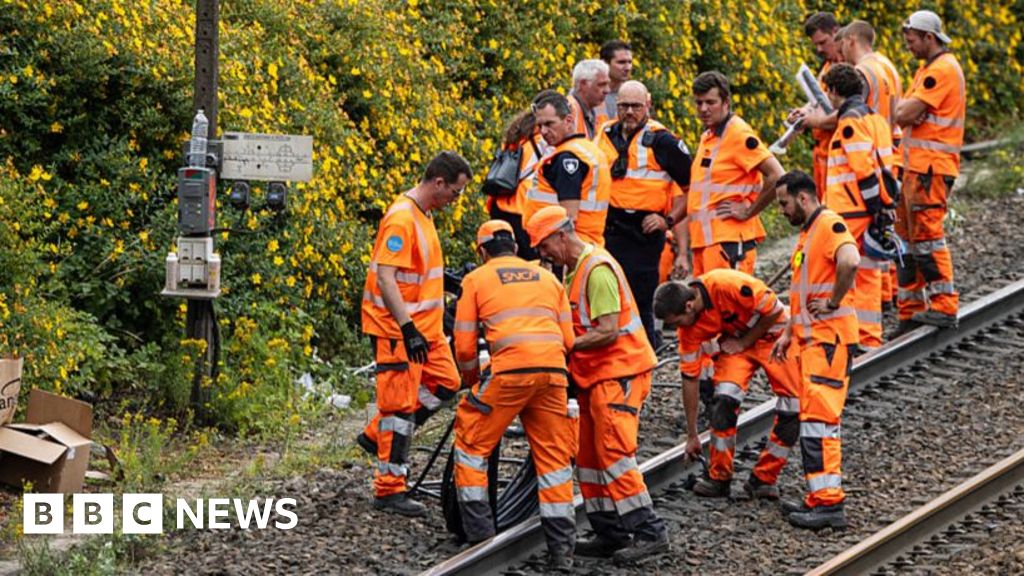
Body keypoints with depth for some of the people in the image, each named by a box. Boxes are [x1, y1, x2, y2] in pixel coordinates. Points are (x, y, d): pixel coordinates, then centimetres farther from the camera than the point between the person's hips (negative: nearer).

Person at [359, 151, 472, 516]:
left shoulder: (423, 215, 11)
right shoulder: (401, 219, -20)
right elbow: (385, 278, -26)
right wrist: (408, 329, -30)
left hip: (424, 327, 10)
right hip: (399, 329, -10)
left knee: (445, 383, 13)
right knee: (400, 404, -5)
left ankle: (377, 435, 23)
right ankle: (389, 491, 0)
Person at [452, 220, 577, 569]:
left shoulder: (476, 280, 13)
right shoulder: (548, 278, 24)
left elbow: (464, 345, 11)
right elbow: (568, 339, 20)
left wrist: (471, 380, 28)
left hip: (509, 370, -4)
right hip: (553, 371, 4)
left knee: (472, 442, 13)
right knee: (554, 457, 9)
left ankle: (478, 529, 9)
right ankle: (562, 548, 7)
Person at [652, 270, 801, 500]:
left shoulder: (727, 285, -35)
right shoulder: (689, 328, -15)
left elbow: (773, 309, -24)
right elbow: (690, 378, -7)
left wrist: (744, 342, -16)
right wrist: (692, 436, -3)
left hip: (773, 332, -3)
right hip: (736, 339, 4)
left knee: (792, 409, -12)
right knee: (725, 399, -19)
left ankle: (763, 479, 0)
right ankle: (718, 477, -8)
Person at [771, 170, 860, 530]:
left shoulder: (830, 225, -11)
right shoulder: (807, 233, 22)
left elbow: (850, 261, -32)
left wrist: (834, 302, -22)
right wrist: (789, 334, 21)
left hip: (829, 337, -11)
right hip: (811, 338, 11)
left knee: (819, 418, -13)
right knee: (813, 417, 12)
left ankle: (828, 503, -15)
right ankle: (820, 498, 16)